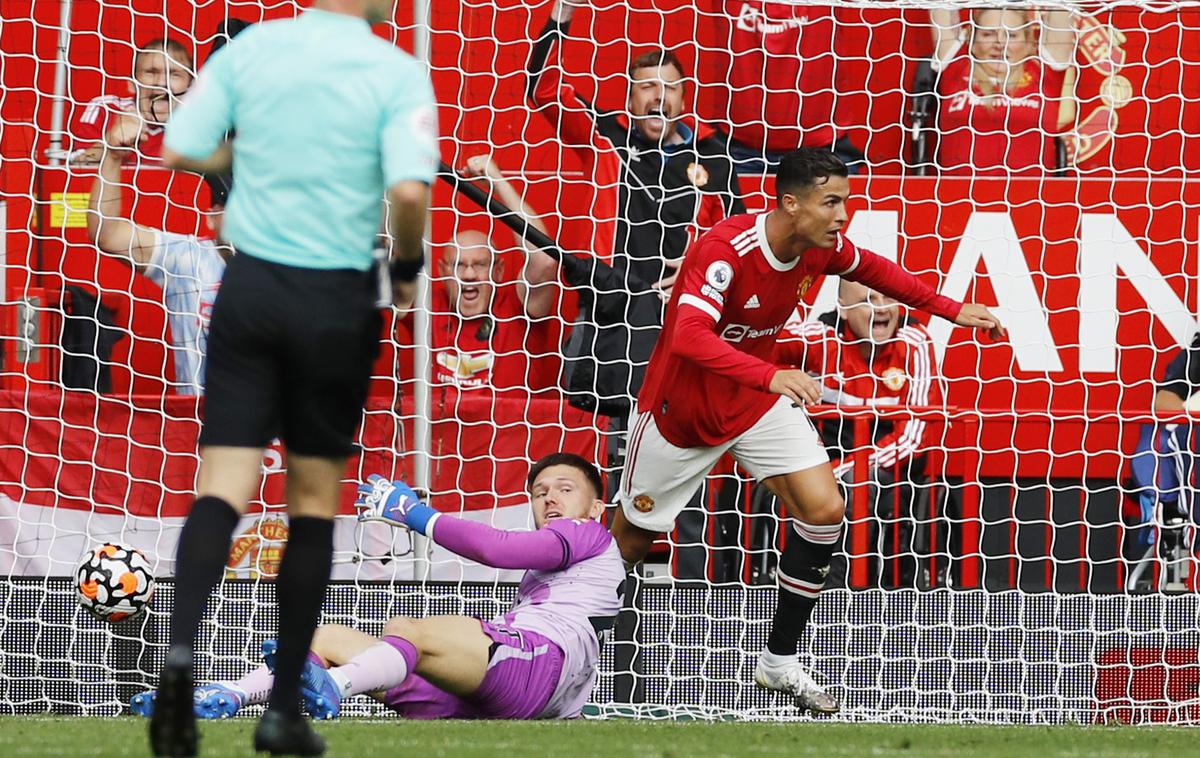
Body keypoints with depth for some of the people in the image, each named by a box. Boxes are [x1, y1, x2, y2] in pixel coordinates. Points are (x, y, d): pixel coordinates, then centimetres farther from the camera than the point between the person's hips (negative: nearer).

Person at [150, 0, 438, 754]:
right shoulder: (398, 72, -10)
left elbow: (180, 151, 0)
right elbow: (409, 189, -21)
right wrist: (409, 266, -2)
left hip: (250, 287, 2)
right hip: (339, 299, -2)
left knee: (225, 485, -2)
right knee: (315, 494, 11)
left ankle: (181, 647, -29)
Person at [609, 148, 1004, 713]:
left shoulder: (821, 248, -11)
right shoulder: (725, 250, -33)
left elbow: (871, 268, 13)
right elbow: (688, 336, -46)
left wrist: (951, 310, 12)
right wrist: (771, 376, -58)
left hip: (757, 397, 6)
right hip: (681, 407, -5)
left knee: (824, 510, -10)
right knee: (632, 536, 7)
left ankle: (781, 661, 2)